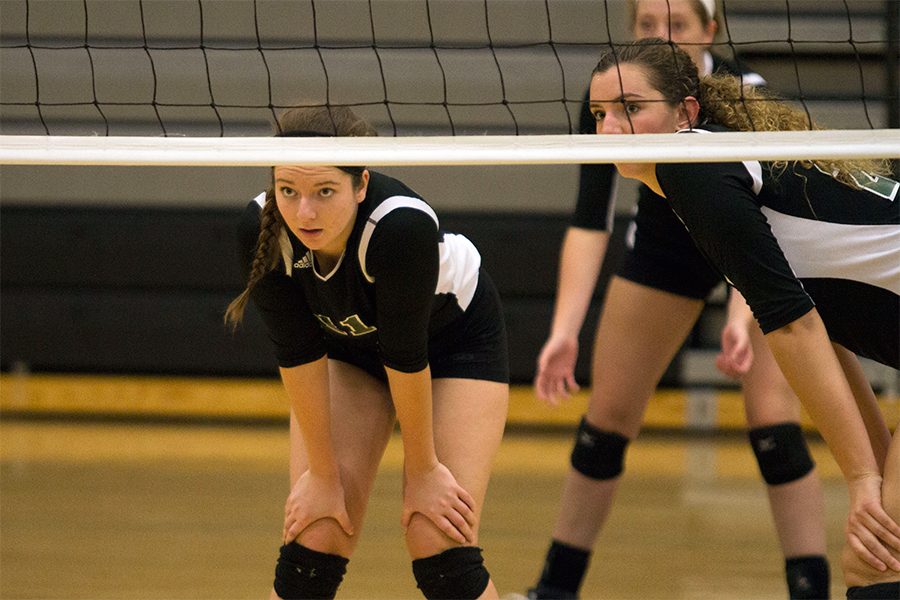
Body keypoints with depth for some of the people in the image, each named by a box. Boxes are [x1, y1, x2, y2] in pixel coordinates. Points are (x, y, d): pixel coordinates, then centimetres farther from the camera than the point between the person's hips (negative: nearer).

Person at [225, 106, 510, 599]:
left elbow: (406, 355, -30)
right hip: (347, 344, 3)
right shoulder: (262, 229, -30)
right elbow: (297, 353, -21)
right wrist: (323, 473, -15)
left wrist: (423, 470, -19)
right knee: (314, 544, -7)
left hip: (456, 338, -3)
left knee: (440, 547, -13)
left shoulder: (402, 226, -41)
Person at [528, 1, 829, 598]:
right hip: (665, 245, 3)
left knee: (774, 425, -18)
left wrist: (742, 316, -58)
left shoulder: (744, 94, -34)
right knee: (607, 418, 2)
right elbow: (590, 220, -29)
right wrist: (565, 330, -41)